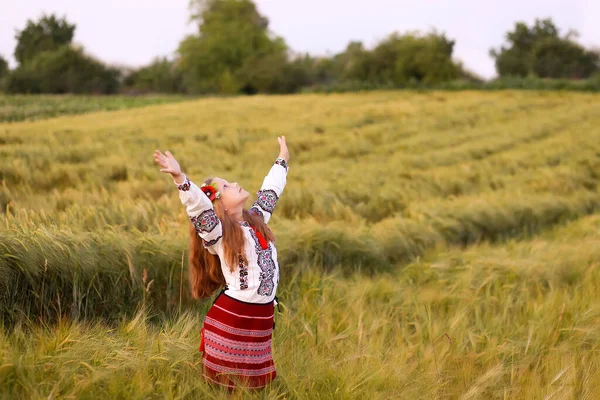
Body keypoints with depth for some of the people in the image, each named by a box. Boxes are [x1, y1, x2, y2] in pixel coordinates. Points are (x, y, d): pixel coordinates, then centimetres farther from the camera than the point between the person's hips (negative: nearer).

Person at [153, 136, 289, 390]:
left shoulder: (256, 219, 11)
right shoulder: (218, 234, -12)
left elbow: (270, 192, 27)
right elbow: (198, 206, -29)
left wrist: (281, 161, 39)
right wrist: (179, 177, -44)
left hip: (262, 317, 7)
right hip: (233, 317, -7)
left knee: (255, 383, 11)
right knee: (228, 387, -3)